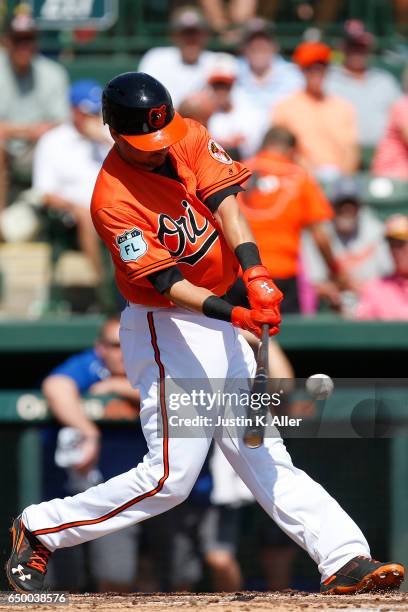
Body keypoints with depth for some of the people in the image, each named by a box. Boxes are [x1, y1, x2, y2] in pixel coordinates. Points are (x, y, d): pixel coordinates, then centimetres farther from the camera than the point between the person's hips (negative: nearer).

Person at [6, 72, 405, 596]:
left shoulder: (189, 137, -1)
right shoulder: (113, 200, -21)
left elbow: (224, 201, -12)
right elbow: (167, 283, -26)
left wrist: (255, 272, -28)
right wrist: (233, 314, -39)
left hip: (217, 328, 7)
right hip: (166, 334, -7)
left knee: (266, 460, 5)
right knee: (170, 477, -8)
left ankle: (345, 560, -1)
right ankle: (39, 529, 5)